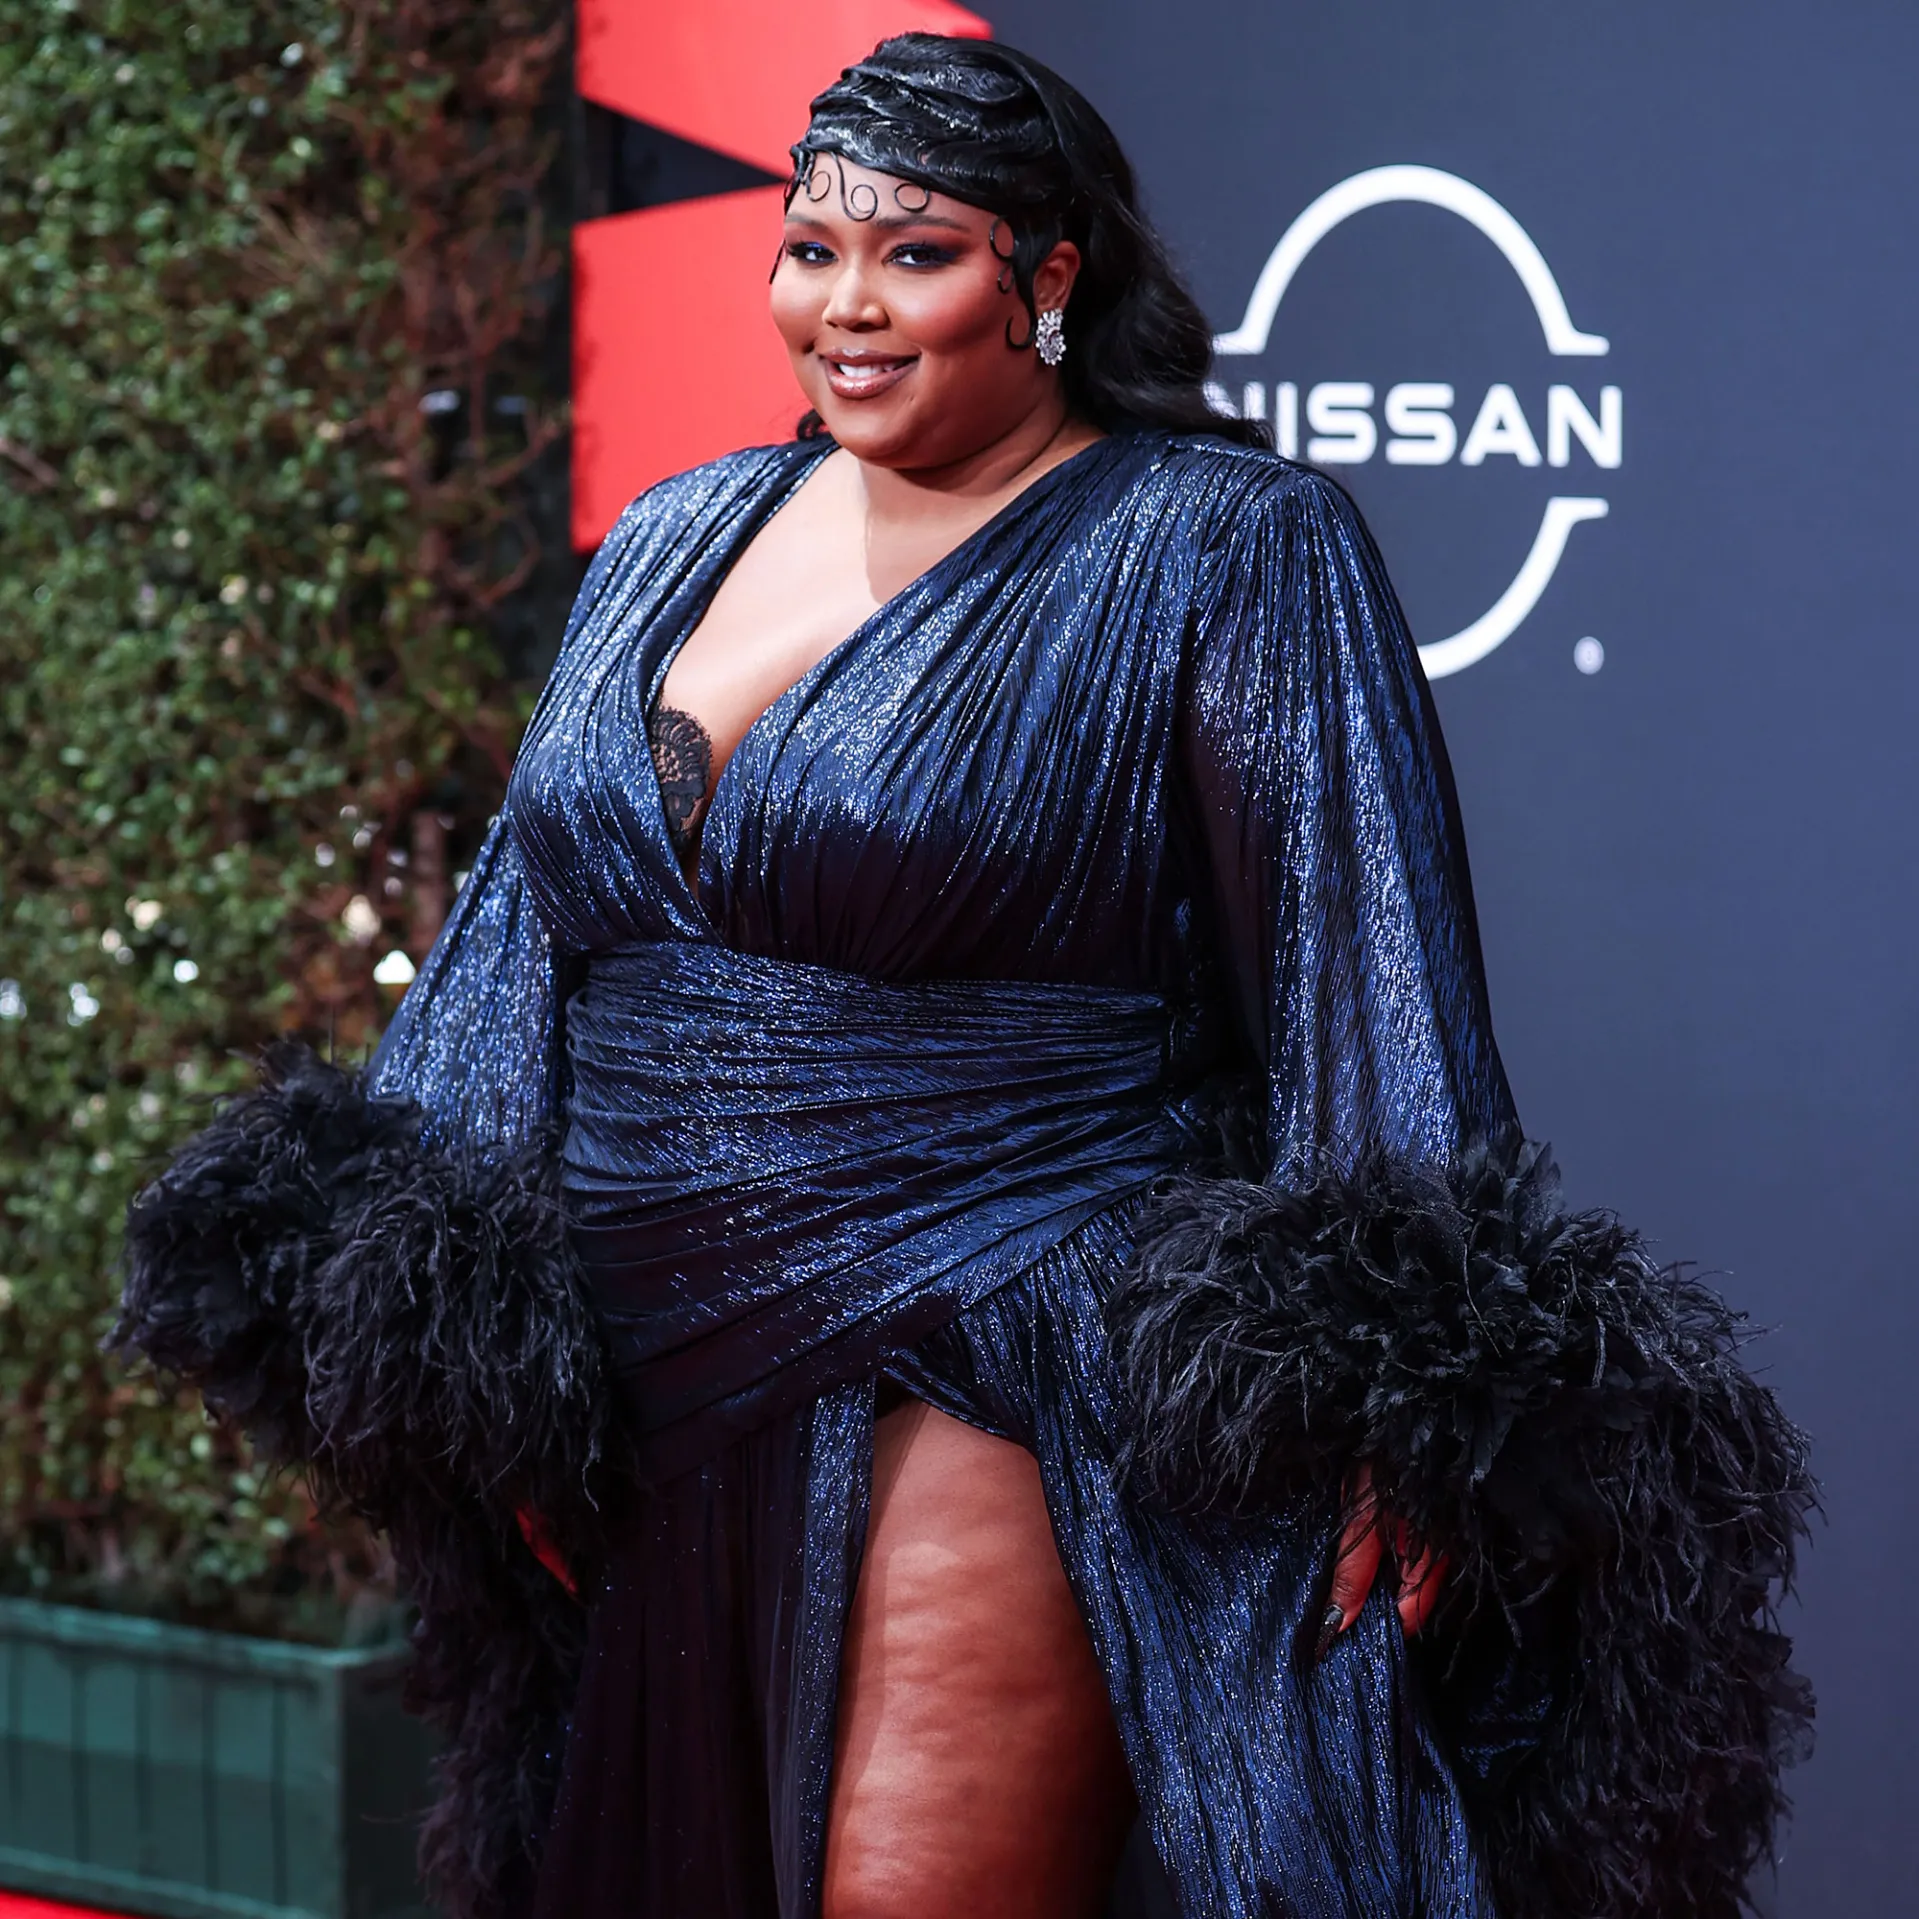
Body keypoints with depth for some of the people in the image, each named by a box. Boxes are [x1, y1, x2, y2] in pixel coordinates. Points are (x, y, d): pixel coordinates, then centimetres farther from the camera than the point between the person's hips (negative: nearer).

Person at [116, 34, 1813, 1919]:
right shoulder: (675, 543, 13)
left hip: (1000, 1387, -6)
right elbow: (528, 941, 18)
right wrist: (464, 1335, 11)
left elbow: (1358, 987, -9)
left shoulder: (1218, 549, -4)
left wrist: (1377, 1392, -17)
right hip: (644, 1401, 7)